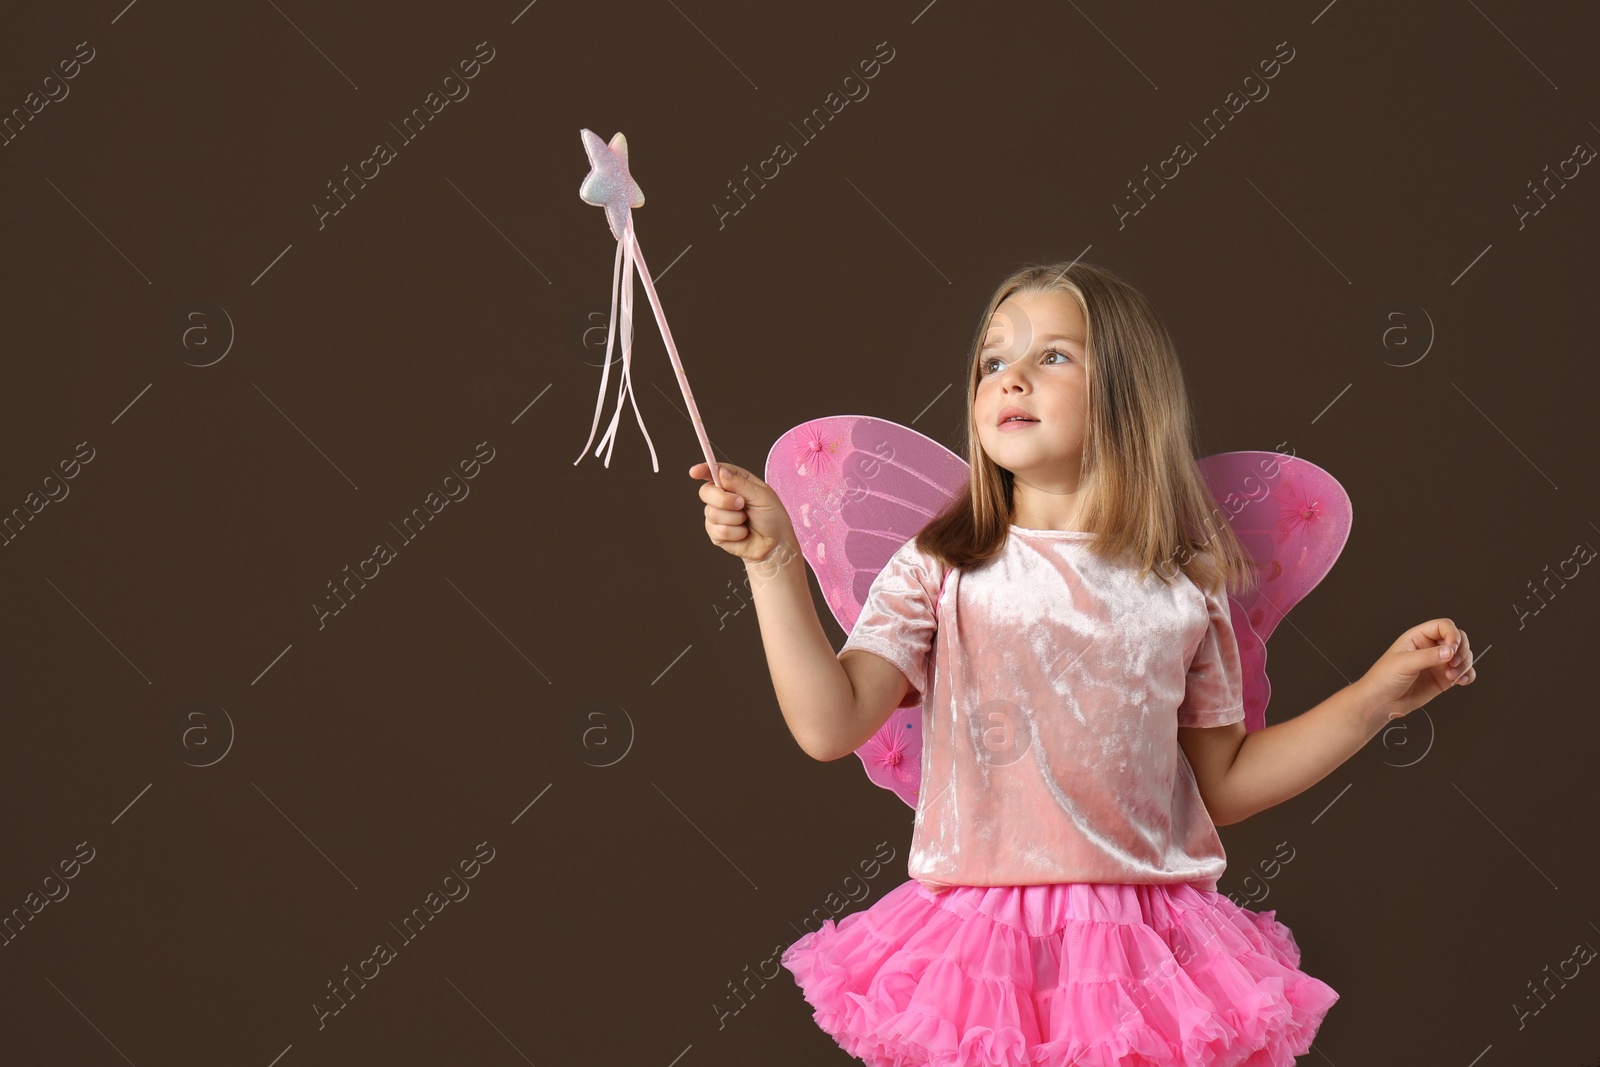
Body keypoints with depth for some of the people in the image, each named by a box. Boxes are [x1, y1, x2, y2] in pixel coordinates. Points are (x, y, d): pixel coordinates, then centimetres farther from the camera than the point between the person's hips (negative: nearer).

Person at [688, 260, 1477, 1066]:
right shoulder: (938, 572, -1)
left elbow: (1225, 782, 12)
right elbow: (830, 726, -11)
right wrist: (774, 560, -15)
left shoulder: (1183, 589, 4)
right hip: (976, 937, -1)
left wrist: (1379, 695, 5)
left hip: (1147, 942, 1)